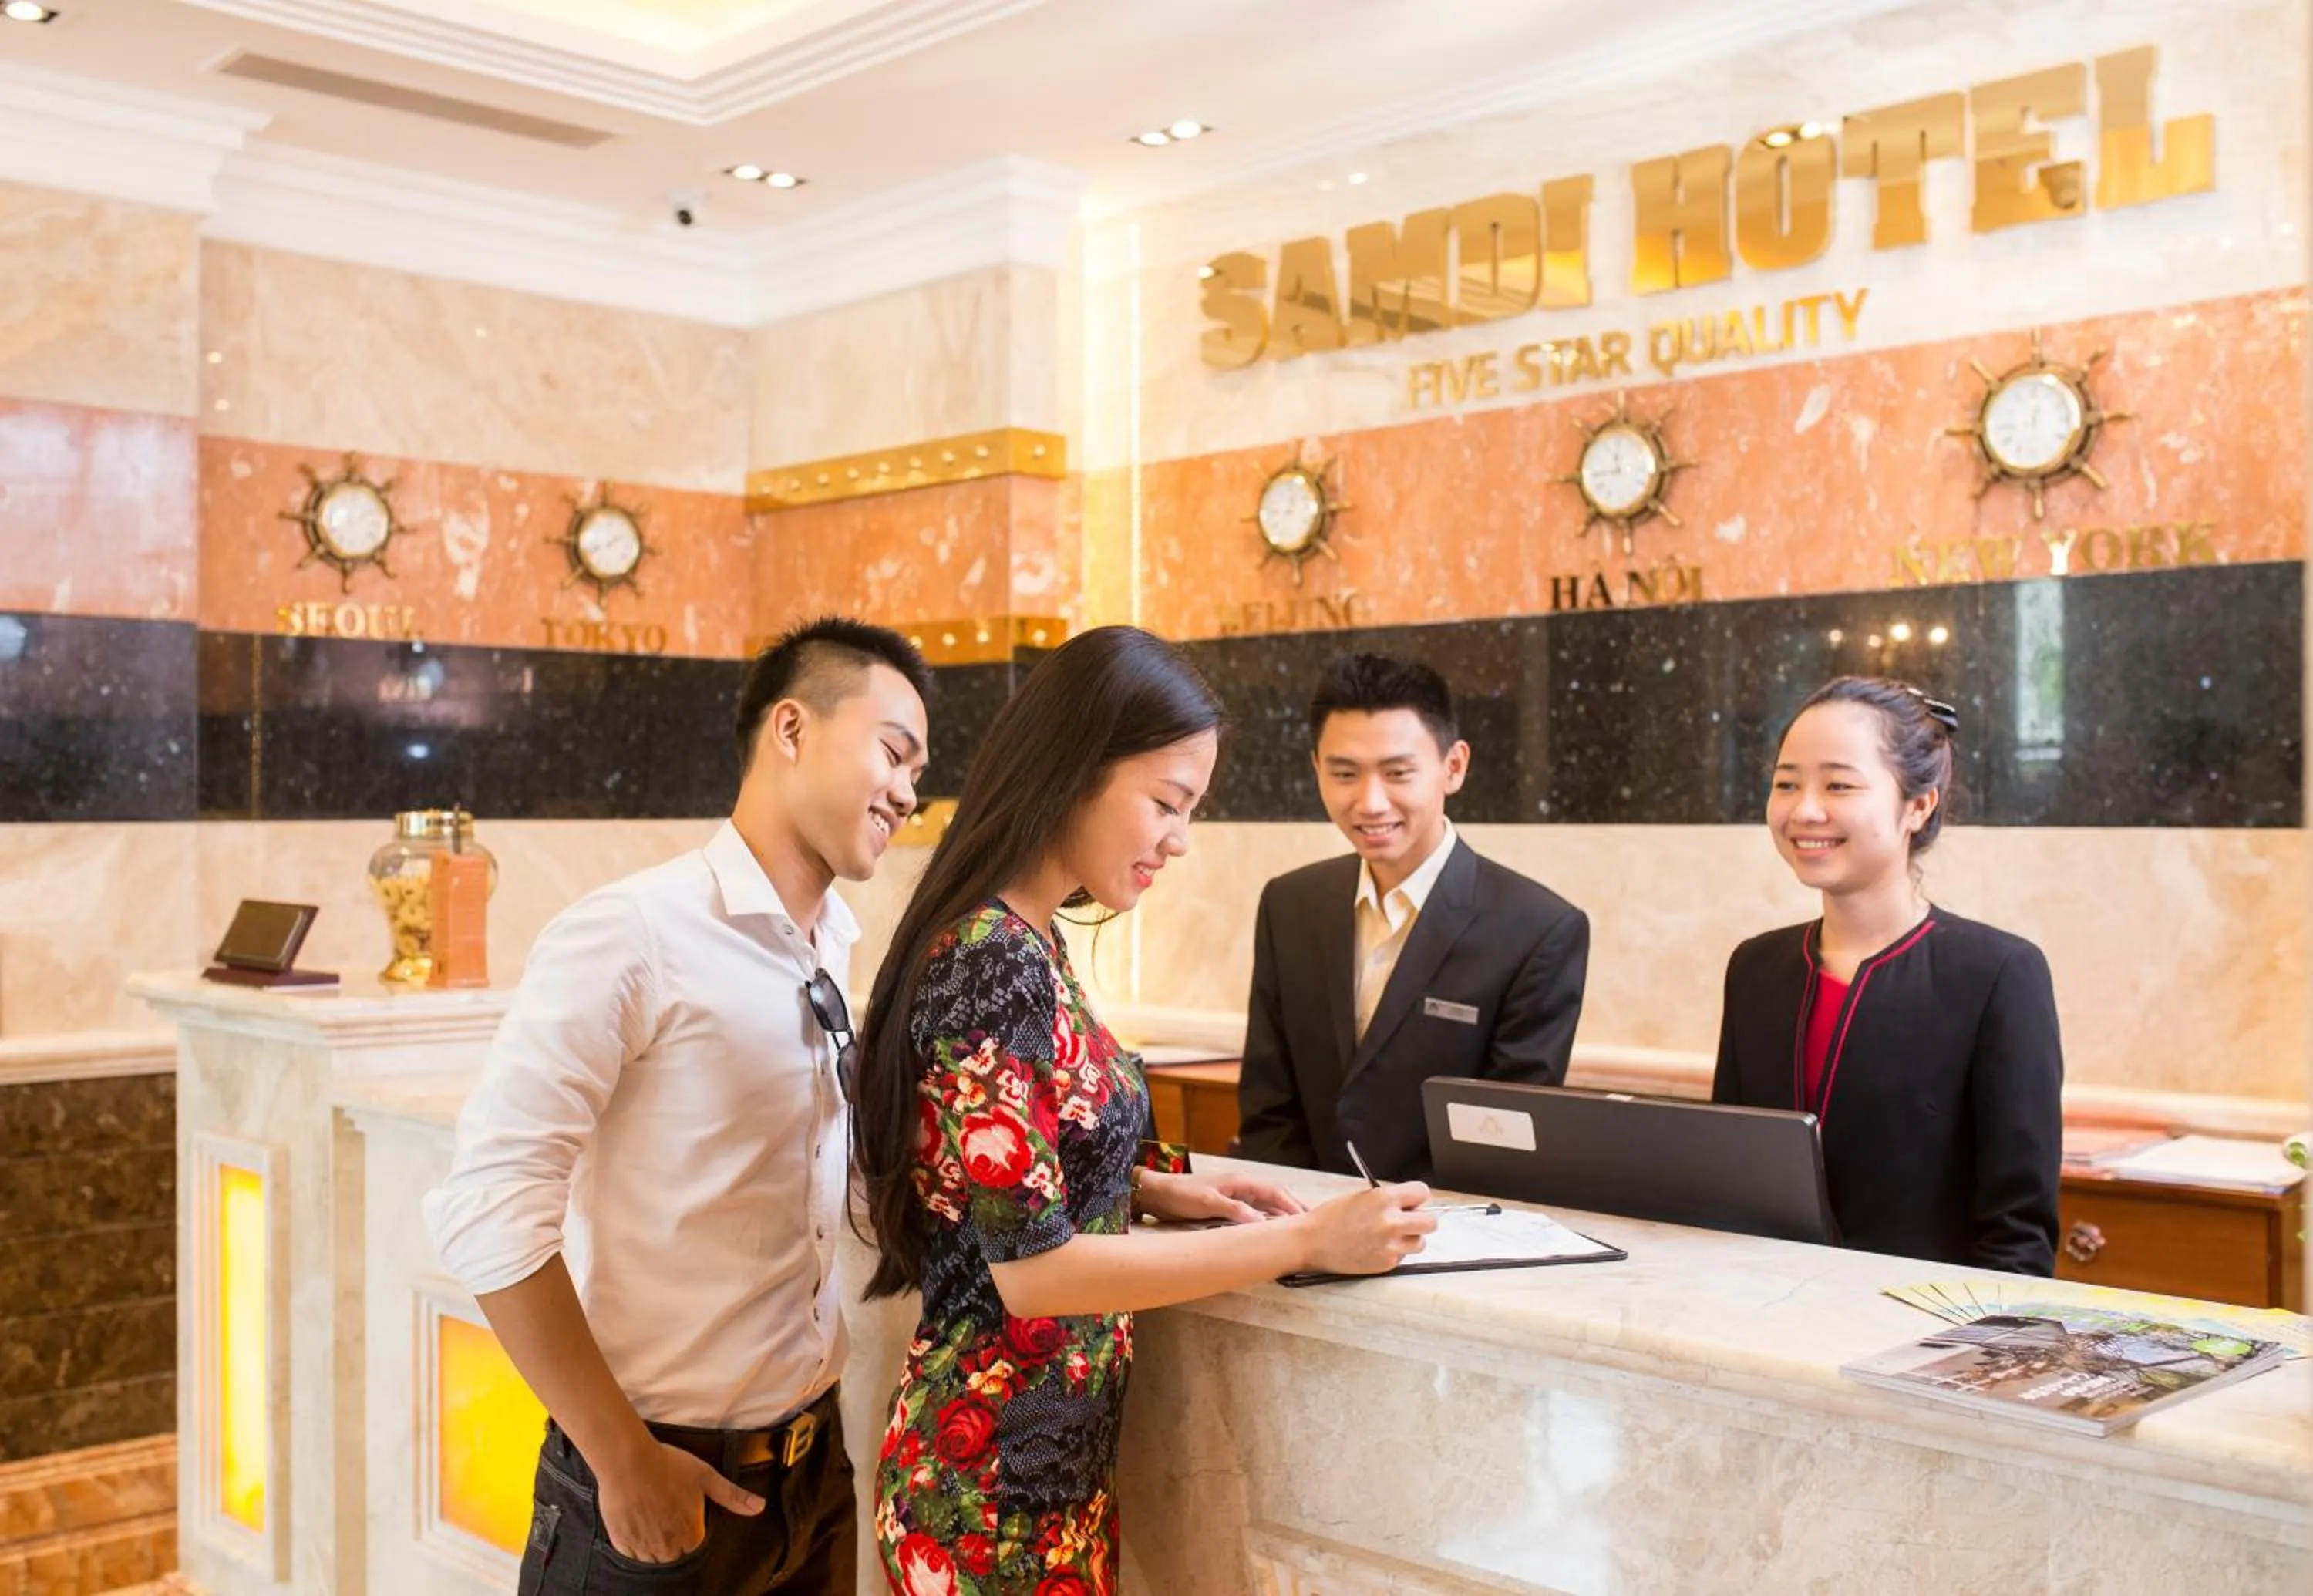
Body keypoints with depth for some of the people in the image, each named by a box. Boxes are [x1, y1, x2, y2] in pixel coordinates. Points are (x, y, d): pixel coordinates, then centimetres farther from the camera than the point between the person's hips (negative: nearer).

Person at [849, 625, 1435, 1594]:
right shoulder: (998, 966, -23)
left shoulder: (1018, 942, 5)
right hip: (1001, 1471, -9)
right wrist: (1305, 1241, -22)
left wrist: (1160, 1191, 3)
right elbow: (1030, 1263, -24)